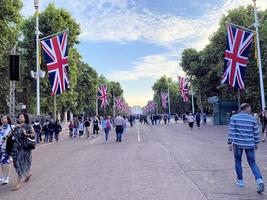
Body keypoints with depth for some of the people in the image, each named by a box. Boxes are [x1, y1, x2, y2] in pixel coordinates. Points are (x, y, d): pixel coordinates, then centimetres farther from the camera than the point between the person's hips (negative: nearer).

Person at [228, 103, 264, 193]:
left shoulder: (234, 117, -3)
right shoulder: (253, 119, 1)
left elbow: (231, 131, -7)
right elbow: (256, 132, 6)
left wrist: (230, 143, -2)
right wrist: (256, 143, 19)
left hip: (238, 143, -1)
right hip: (250, 144, 1)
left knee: (238, 161, 15)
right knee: (252, 162, 11)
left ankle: (240, 181, 22)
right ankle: (259, 181, -6)